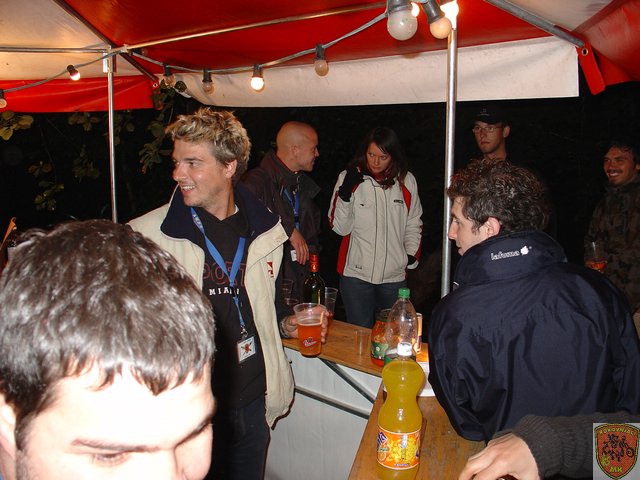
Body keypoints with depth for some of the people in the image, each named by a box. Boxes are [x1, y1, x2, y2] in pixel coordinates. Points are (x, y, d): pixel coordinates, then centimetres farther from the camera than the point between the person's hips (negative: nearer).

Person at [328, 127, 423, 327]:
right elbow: (340, 228, -6)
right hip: (356, 273, -2)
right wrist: (345, 193, -18)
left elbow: (414, 223, 13)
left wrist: (412, 256, 4)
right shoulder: (349, 178, -4)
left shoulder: (406, 181, 2)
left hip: (395, 274, 2)